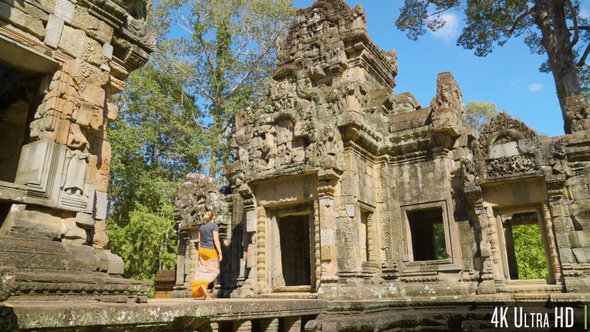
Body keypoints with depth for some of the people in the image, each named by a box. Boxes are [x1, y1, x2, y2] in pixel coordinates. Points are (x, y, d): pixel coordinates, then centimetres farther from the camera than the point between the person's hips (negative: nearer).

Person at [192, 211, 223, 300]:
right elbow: (216, 240, -16)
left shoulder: (202, 226, 12)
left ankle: (206, 295, 1)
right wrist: (220, 253, -15)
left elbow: (199, 241, 13)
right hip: (211, 251, -6)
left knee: (203, 271, 5)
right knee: (213, 271, 3)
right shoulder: (214, 226, -8)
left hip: (202, 250, 6)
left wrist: (199, 254, 19)